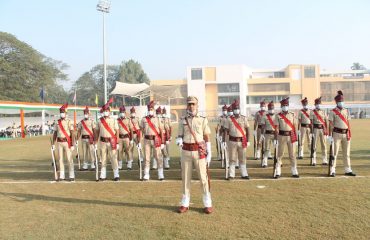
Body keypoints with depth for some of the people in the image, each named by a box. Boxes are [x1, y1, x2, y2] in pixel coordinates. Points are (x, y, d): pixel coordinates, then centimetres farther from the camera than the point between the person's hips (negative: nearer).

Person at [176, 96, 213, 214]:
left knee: (203, 177, 0)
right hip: (186, 152, 2)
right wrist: (179, 141, -16)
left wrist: (209, 153, -3)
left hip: (199, 151, -2)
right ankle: (185, 204, 18)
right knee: (185, 178, 7)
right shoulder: (182, 121, 6)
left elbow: (207, 138, 3)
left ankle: (207, 204, 11)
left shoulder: (203, 120, 2)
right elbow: (180, 135, 9)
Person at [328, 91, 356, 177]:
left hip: (346, 134, 5)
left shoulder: (347, 111, 12)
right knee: (334, 153, -3)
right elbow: (331, 125, -8)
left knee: (346, 153, 11)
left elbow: (348, 123, 14)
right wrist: (330, 136, -13)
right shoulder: (333, 112, -5)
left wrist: (349, 134, 9)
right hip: (337, 134, -5)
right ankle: (332, 171, 2)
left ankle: (347, 170, 20)